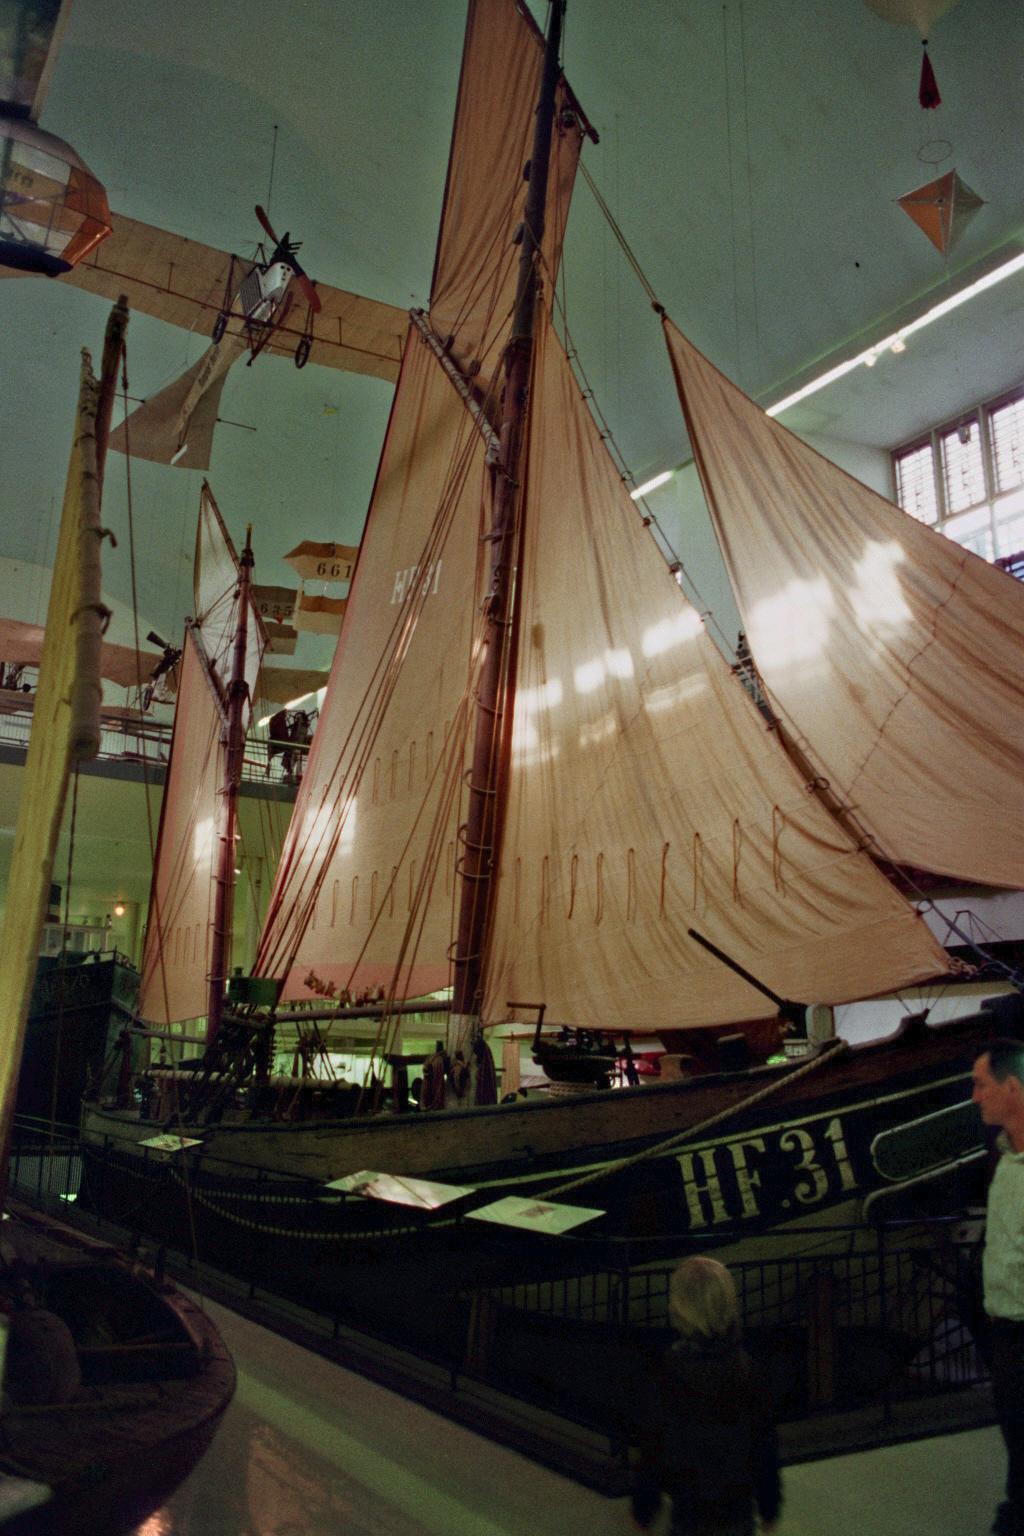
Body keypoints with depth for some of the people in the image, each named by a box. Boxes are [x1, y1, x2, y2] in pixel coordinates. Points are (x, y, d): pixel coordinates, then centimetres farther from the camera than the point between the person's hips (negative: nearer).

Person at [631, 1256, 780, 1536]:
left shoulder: (671, 1373, -21)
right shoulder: (745, 1366, -11)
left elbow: (652, 1445, -13)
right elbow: (766, 1441, -2)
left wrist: (643, 1508, 2)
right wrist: (770, 1505, 12)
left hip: (691, 1511, -3)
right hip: (739, 1511, 3)